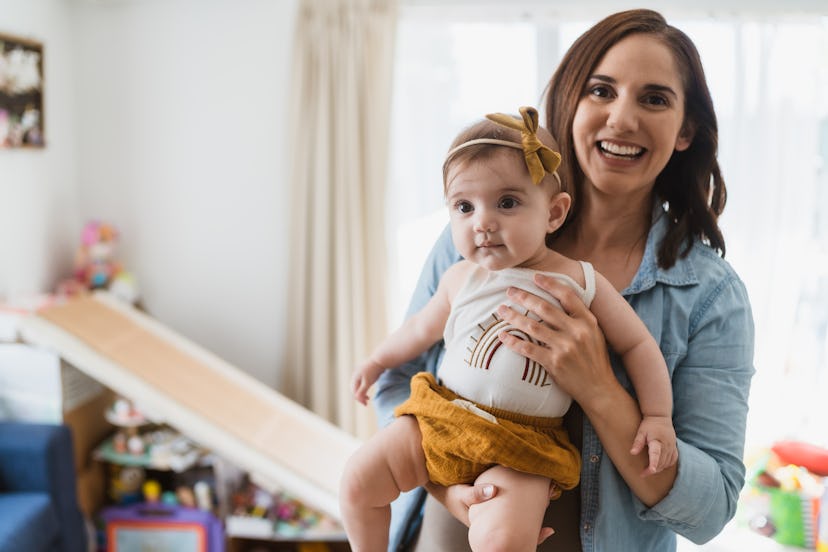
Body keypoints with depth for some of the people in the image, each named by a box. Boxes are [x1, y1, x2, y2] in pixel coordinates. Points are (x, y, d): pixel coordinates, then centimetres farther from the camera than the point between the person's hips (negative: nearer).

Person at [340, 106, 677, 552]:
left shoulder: (581, 282, -6)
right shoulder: (460, 280, 2)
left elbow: (638, 345, 4)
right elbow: (423, 328, 21)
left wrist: (657, 416, -3)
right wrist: (378, 360, 35)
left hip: (522, 447, -3)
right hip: (438, 420, 4)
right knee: (358, 481, -3)